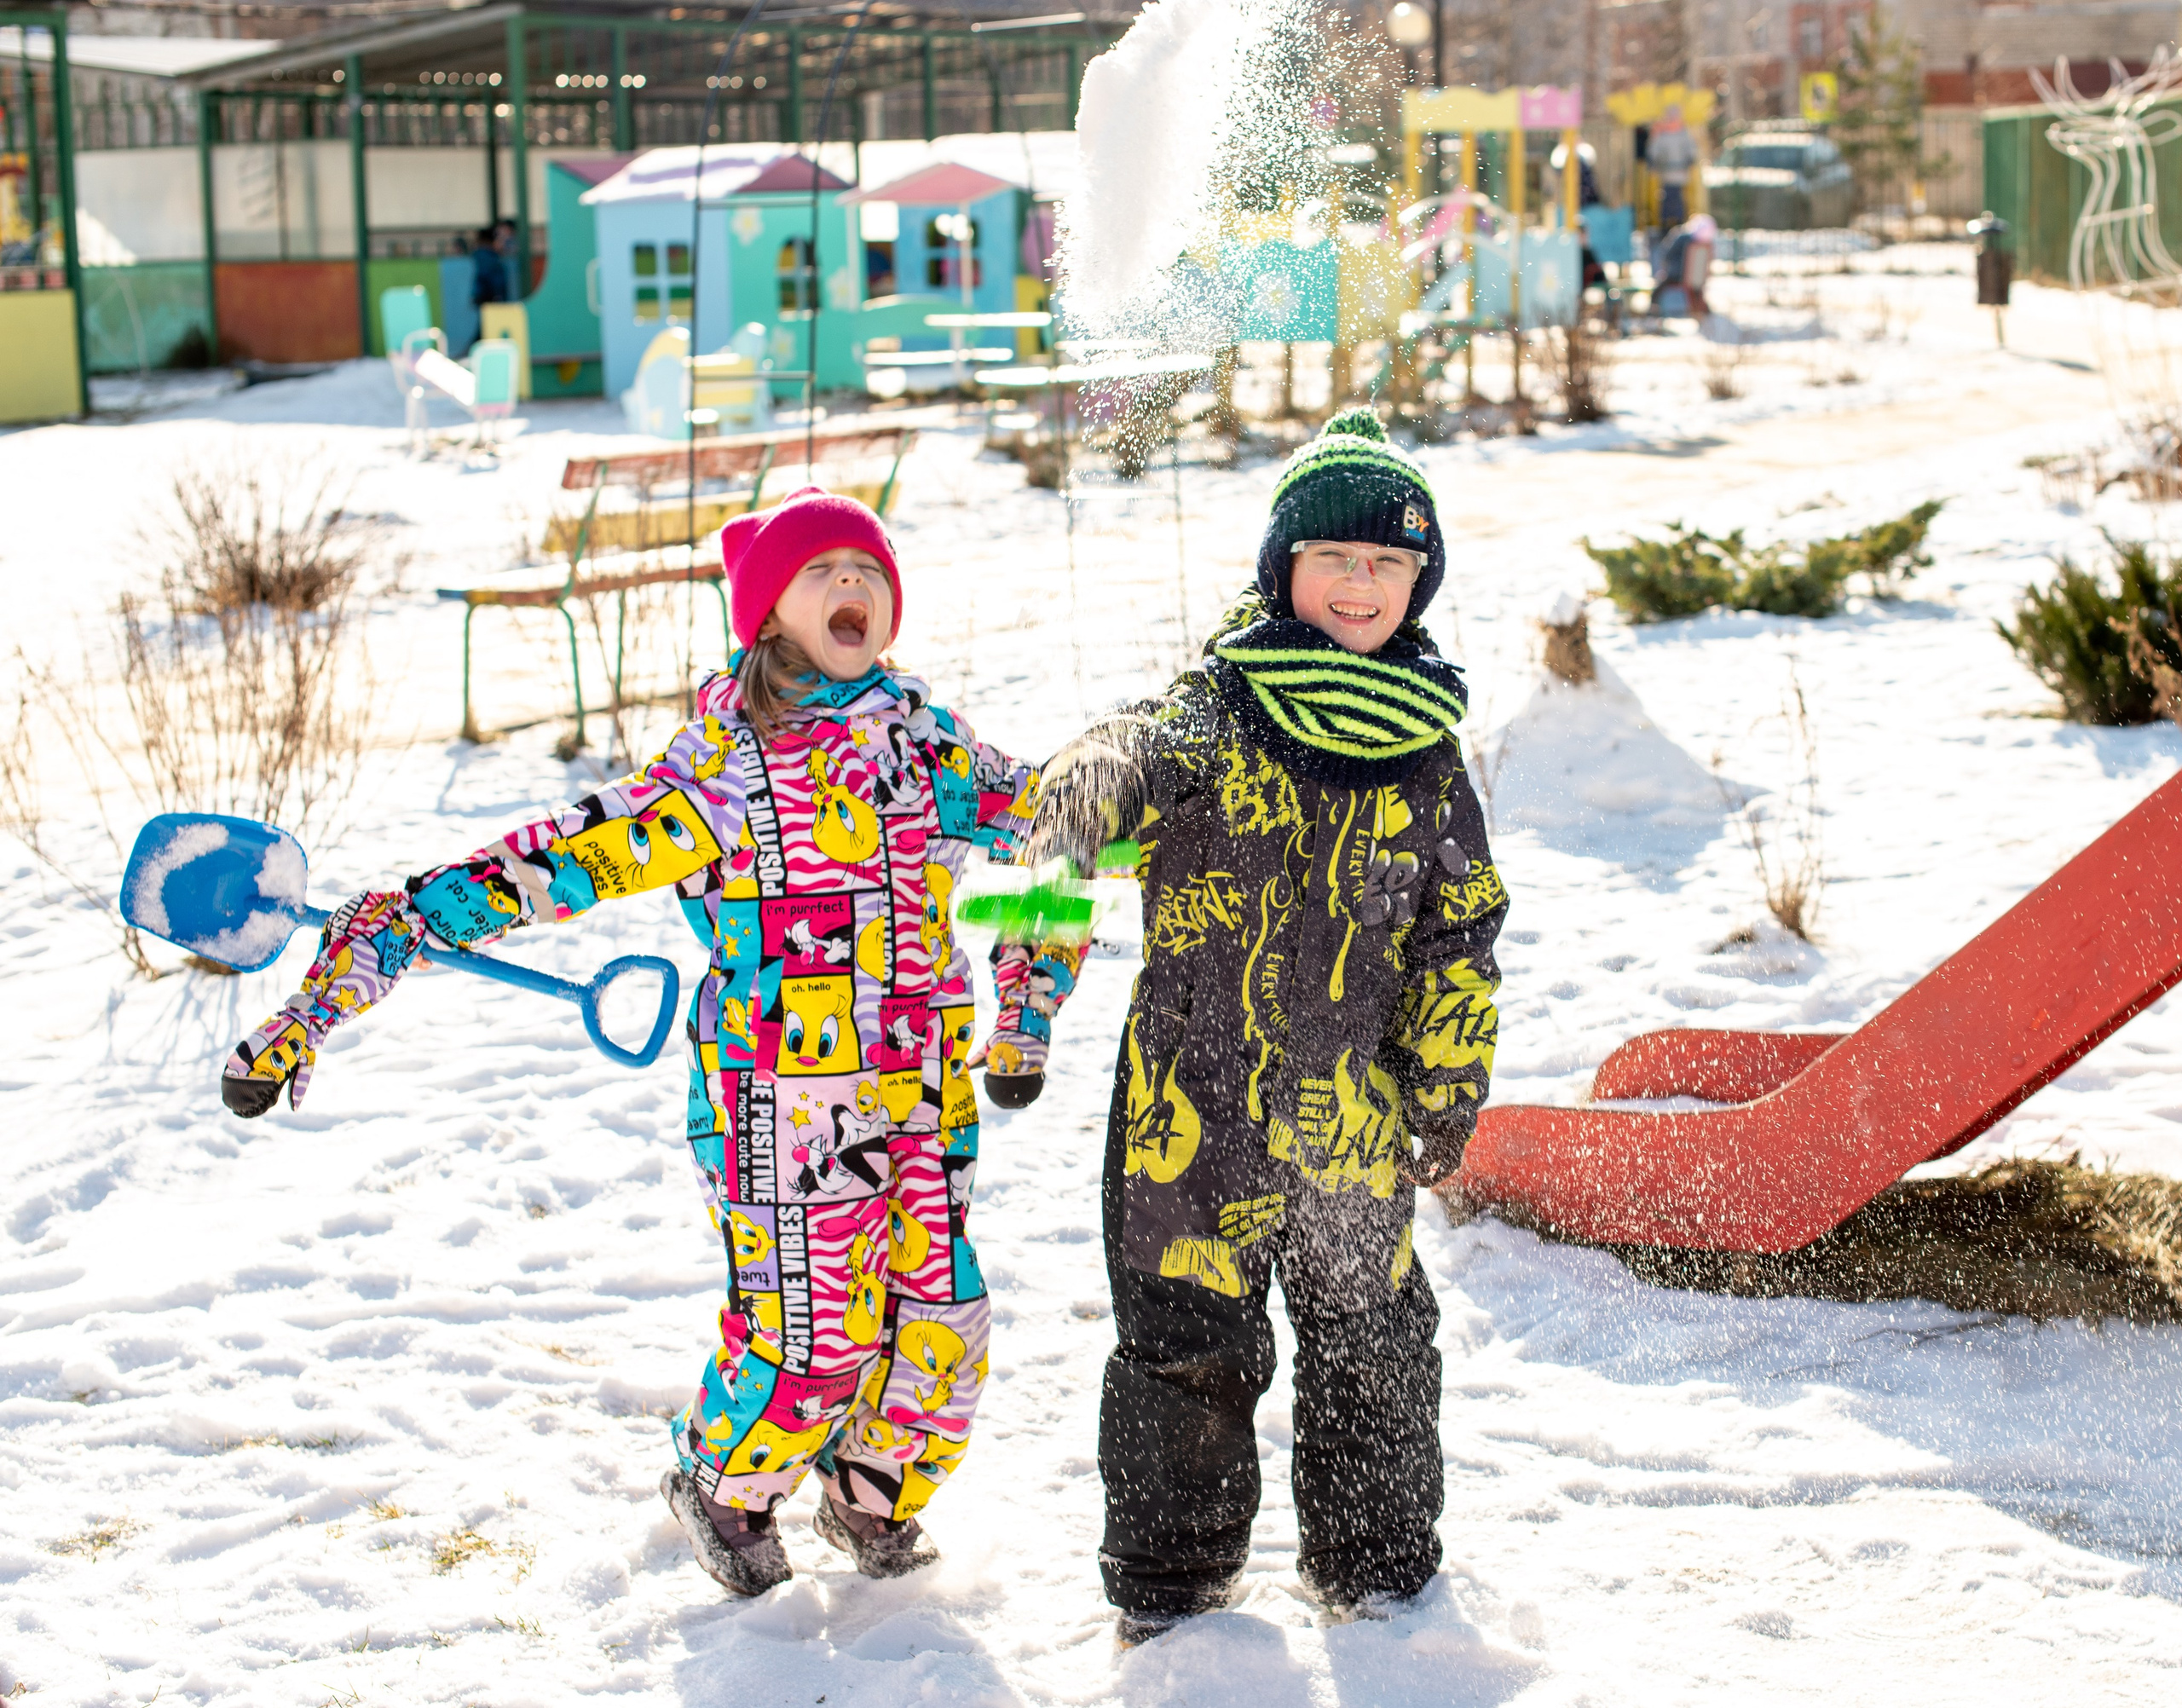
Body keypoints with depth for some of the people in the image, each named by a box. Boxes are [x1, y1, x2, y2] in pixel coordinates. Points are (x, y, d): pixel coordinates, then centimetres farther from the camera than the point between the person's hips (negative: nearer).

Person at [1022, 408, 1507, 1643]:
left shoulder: (1427, 751, 6)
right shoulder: (1218, 707, -5)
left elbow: (1458, 935, 11)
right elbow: (1138, 751, -27)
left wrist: (1448, 1096, 9)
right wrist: (1087, 794, -51)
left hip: (1352, 1111, 3)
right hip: (1196, 1092, -2)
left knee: (1371, 1342, 12)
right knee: (1185, 1345, 6)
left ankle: (1380, 1564, 33)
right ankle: (1170, 1580, 24)